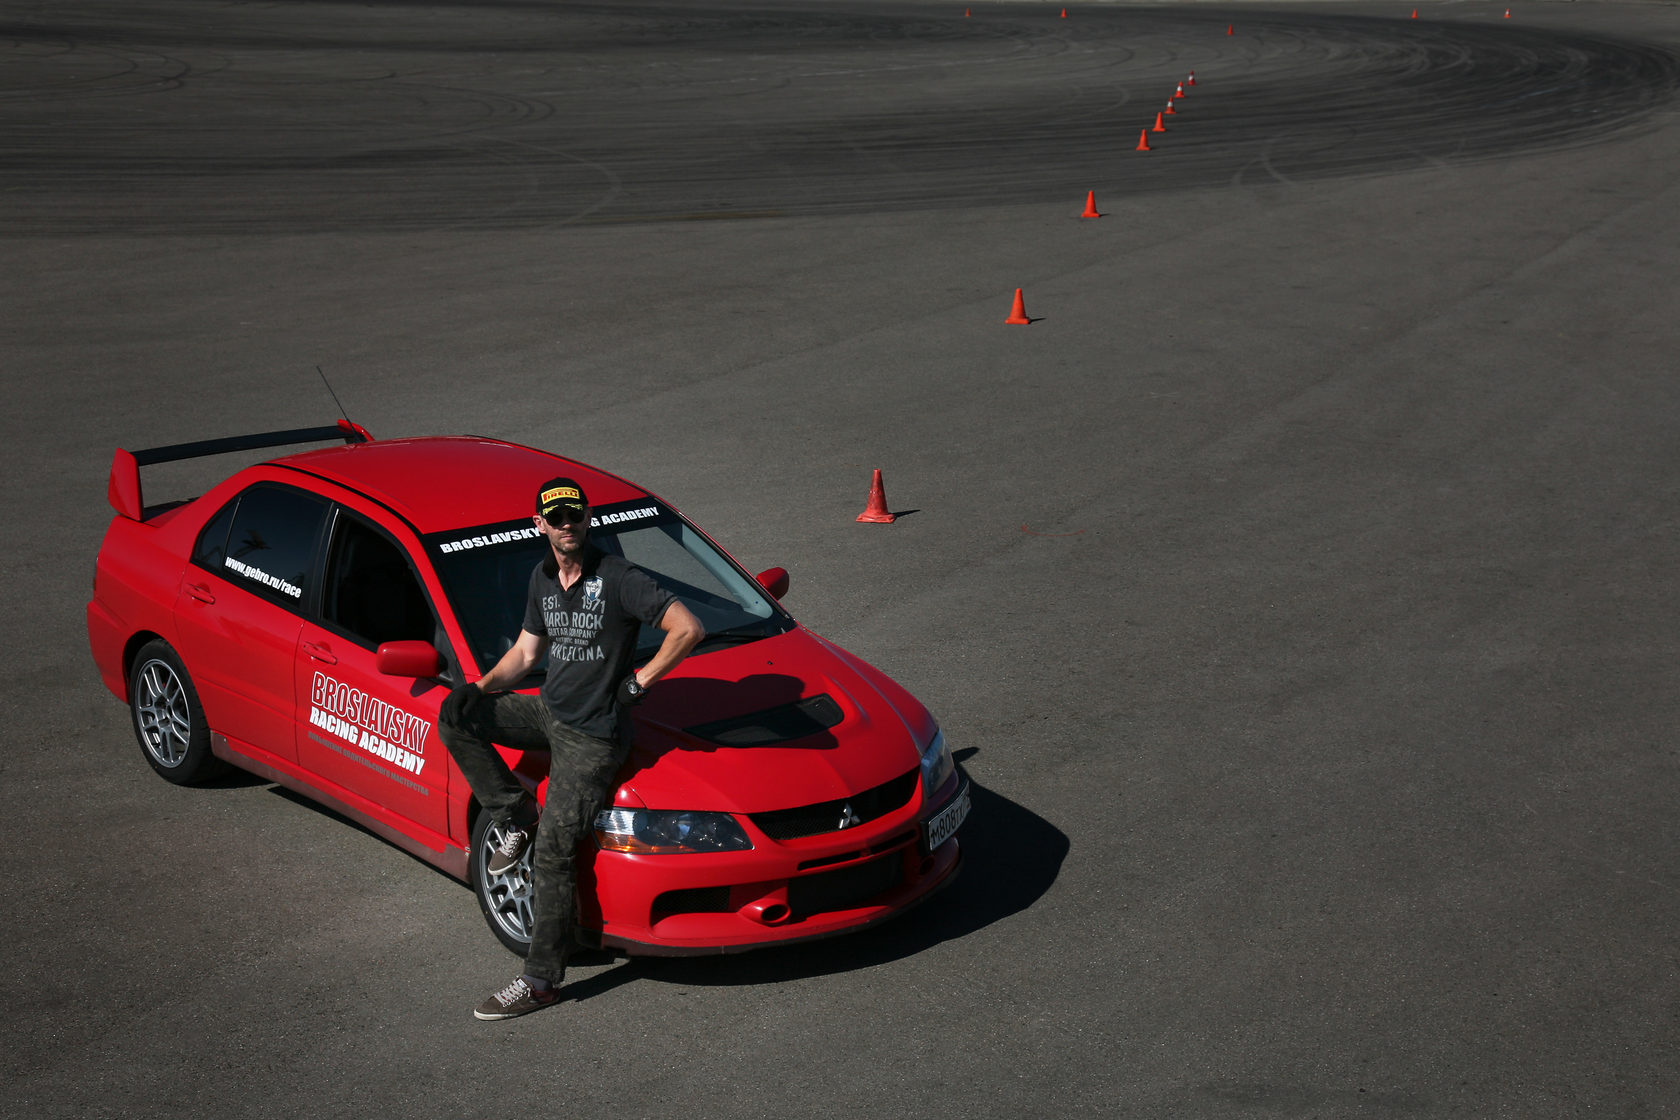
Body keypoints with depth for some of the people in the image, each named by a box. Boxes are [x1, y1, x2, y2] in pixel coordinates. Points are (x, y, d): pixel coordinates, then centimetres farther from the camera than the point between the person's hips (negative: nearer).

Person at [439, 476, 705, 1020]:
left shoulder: (618, 578, -16)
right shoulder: (543, 578, 8)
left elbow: (689, 628, -20)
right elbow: (525, 652, 15)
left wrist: (637, 683, -14)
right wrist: (484, 685, -5)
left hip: (593, 735, -7)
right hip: (548, 710, 7)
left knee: (553, 852, -9)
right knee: (456, 715, -11)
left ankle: (541, 980, 1)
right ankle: (517, 818, 2)